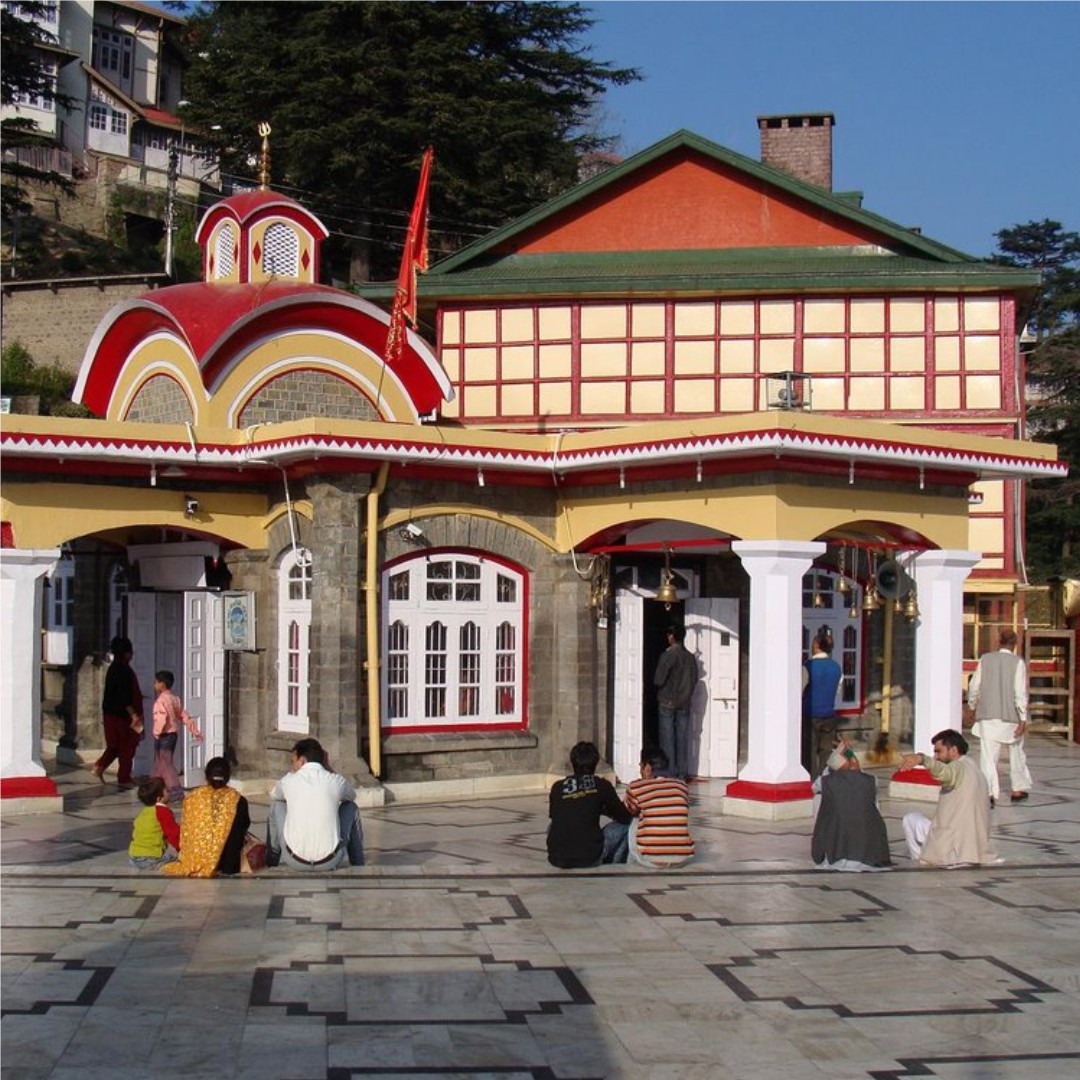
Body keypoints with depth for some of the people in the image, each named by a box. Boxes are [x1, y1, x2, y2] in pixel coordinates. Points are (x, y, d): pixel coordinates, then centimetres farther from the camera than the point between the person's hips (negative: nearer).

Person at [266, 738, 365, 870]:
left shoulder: (288, 781, -1)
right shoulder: (336, 781, -1)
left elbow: (273, 796, 25)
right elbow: (352, 796, 24)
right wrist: (327, 767, 23)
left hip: (295, 862, 0)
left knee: (277, 806, 23)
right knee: (350, 807, 24)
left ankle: (271, 862, 37)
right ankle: (358, 866, 32)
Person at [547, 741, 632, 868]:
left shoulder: (557, 787, 8)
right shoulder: (602, 786, 1)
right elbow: (624, 817, 10)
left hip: (556, 859, 3)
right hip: (590, 859, -3)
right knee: (626, 824, 18)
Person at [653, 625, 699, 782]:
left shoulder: (667, 655, -13)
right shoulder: (690, 657, 4)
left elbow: (658, 680, -16)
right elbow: (694, 680, 9)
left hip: (668, 701, -5)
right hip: (684, 703, 5)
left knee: (667, 738, 0)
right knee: (682, 738, 8)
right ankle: (682, 773, 9)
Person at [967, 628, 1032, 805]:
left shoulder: (985, 659, 1)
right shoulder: (1018, 663, -7)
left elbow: (974, 686, 6)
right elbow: (1020, 692, -11)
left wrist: (972, 705, 23)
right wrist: (1023, 719, -11)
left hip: (987, 716, 1)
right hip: (1011, 716, -1)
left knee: (988, 755, -2)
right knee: (1016, 753, 18)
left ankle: (989, 792, -13)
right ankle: (1019, 789, 27)